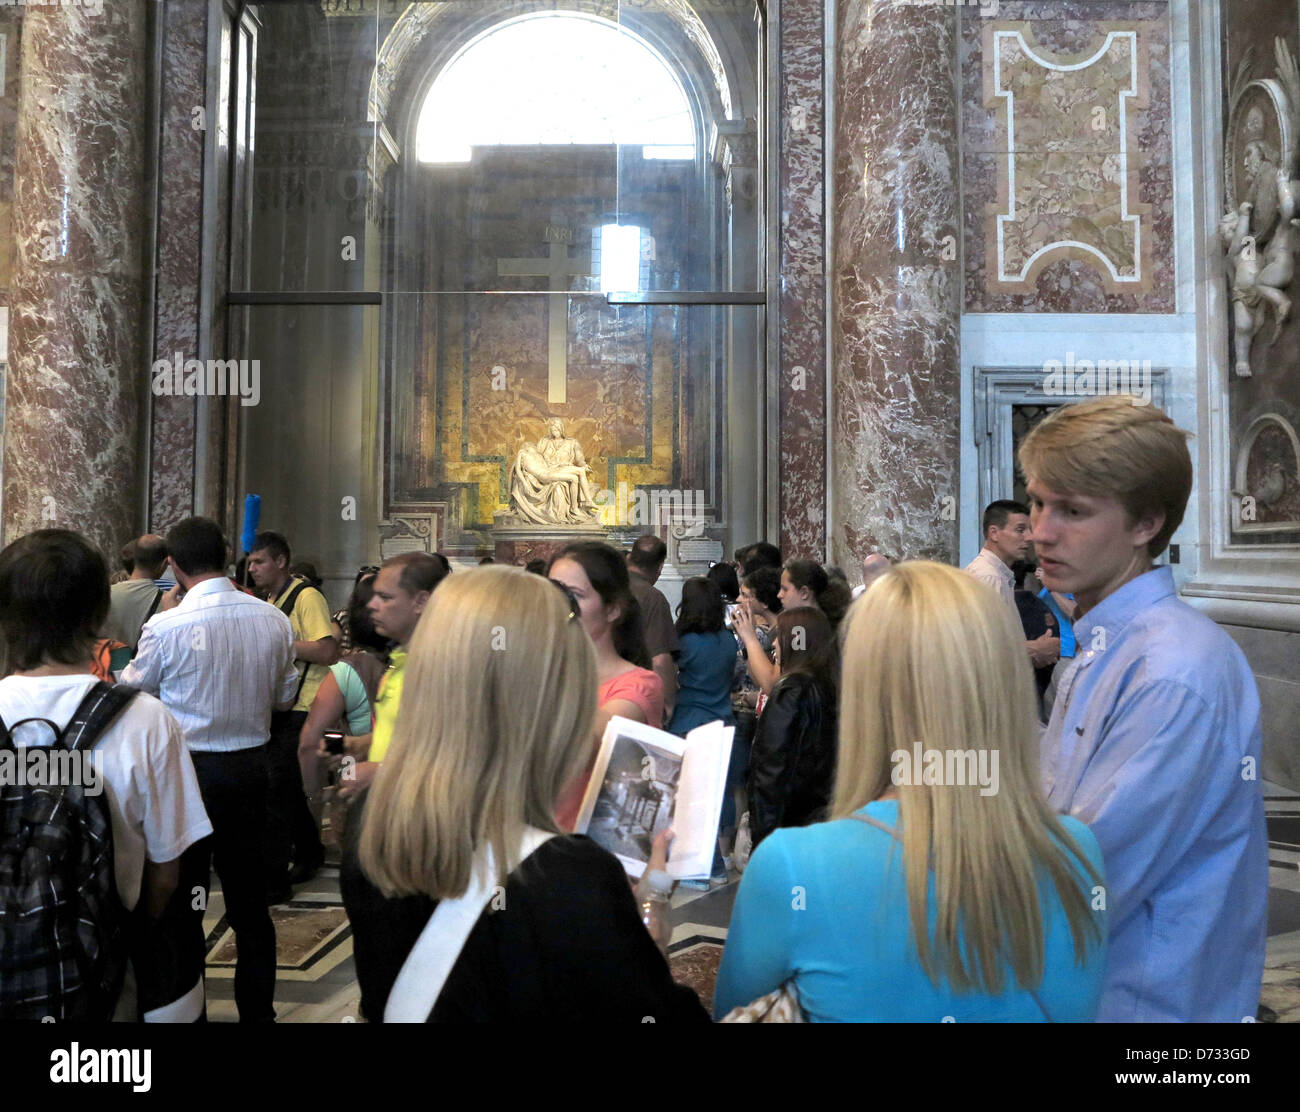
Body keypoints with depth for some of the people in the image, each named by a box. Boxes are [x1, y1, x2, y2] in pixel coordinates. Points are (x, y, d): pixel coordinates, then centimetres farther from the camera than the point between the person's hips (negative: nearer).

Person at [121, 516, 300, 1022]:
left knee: (182, 900, 13)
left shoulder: (166, 626, -18)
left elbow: (133, 690, -1)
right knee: (249, 899, 17)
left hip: (189, 770, -4)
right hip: (253, 766, 4)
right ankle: (257, 1008, 29)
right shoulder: (273, 620, -5)